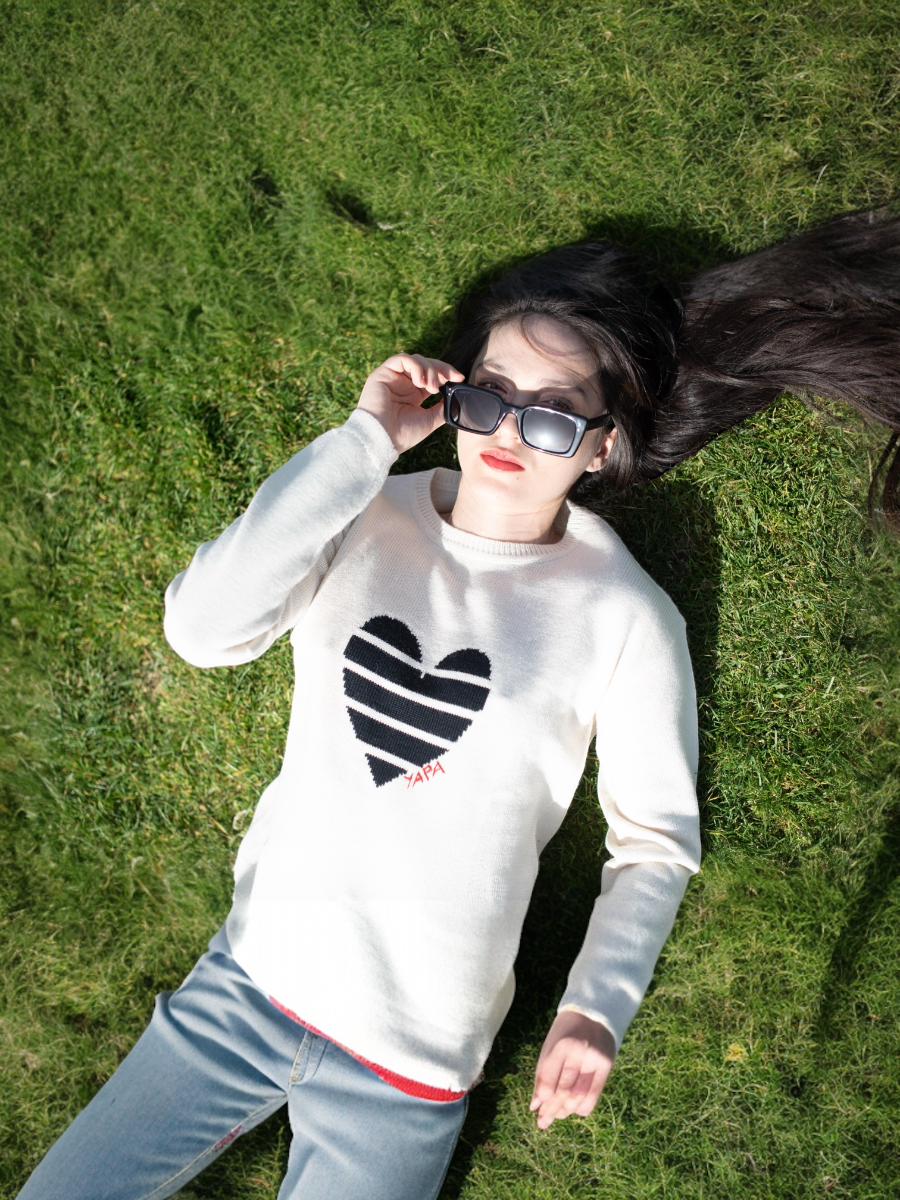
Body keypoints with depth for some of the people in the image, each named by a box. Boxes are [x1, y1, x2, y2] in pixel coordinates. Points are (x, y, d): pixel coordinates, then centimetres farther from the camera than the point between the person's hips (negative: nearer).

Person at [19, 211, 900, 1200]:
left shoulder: (625, 615, -9)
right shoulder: (365, 519, -4)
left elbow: (656, 838, 0)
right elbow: (203, 629, -21)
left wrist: (596, 1008, -12)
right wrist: (366, 440, -19)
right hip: (246, 980, 3)